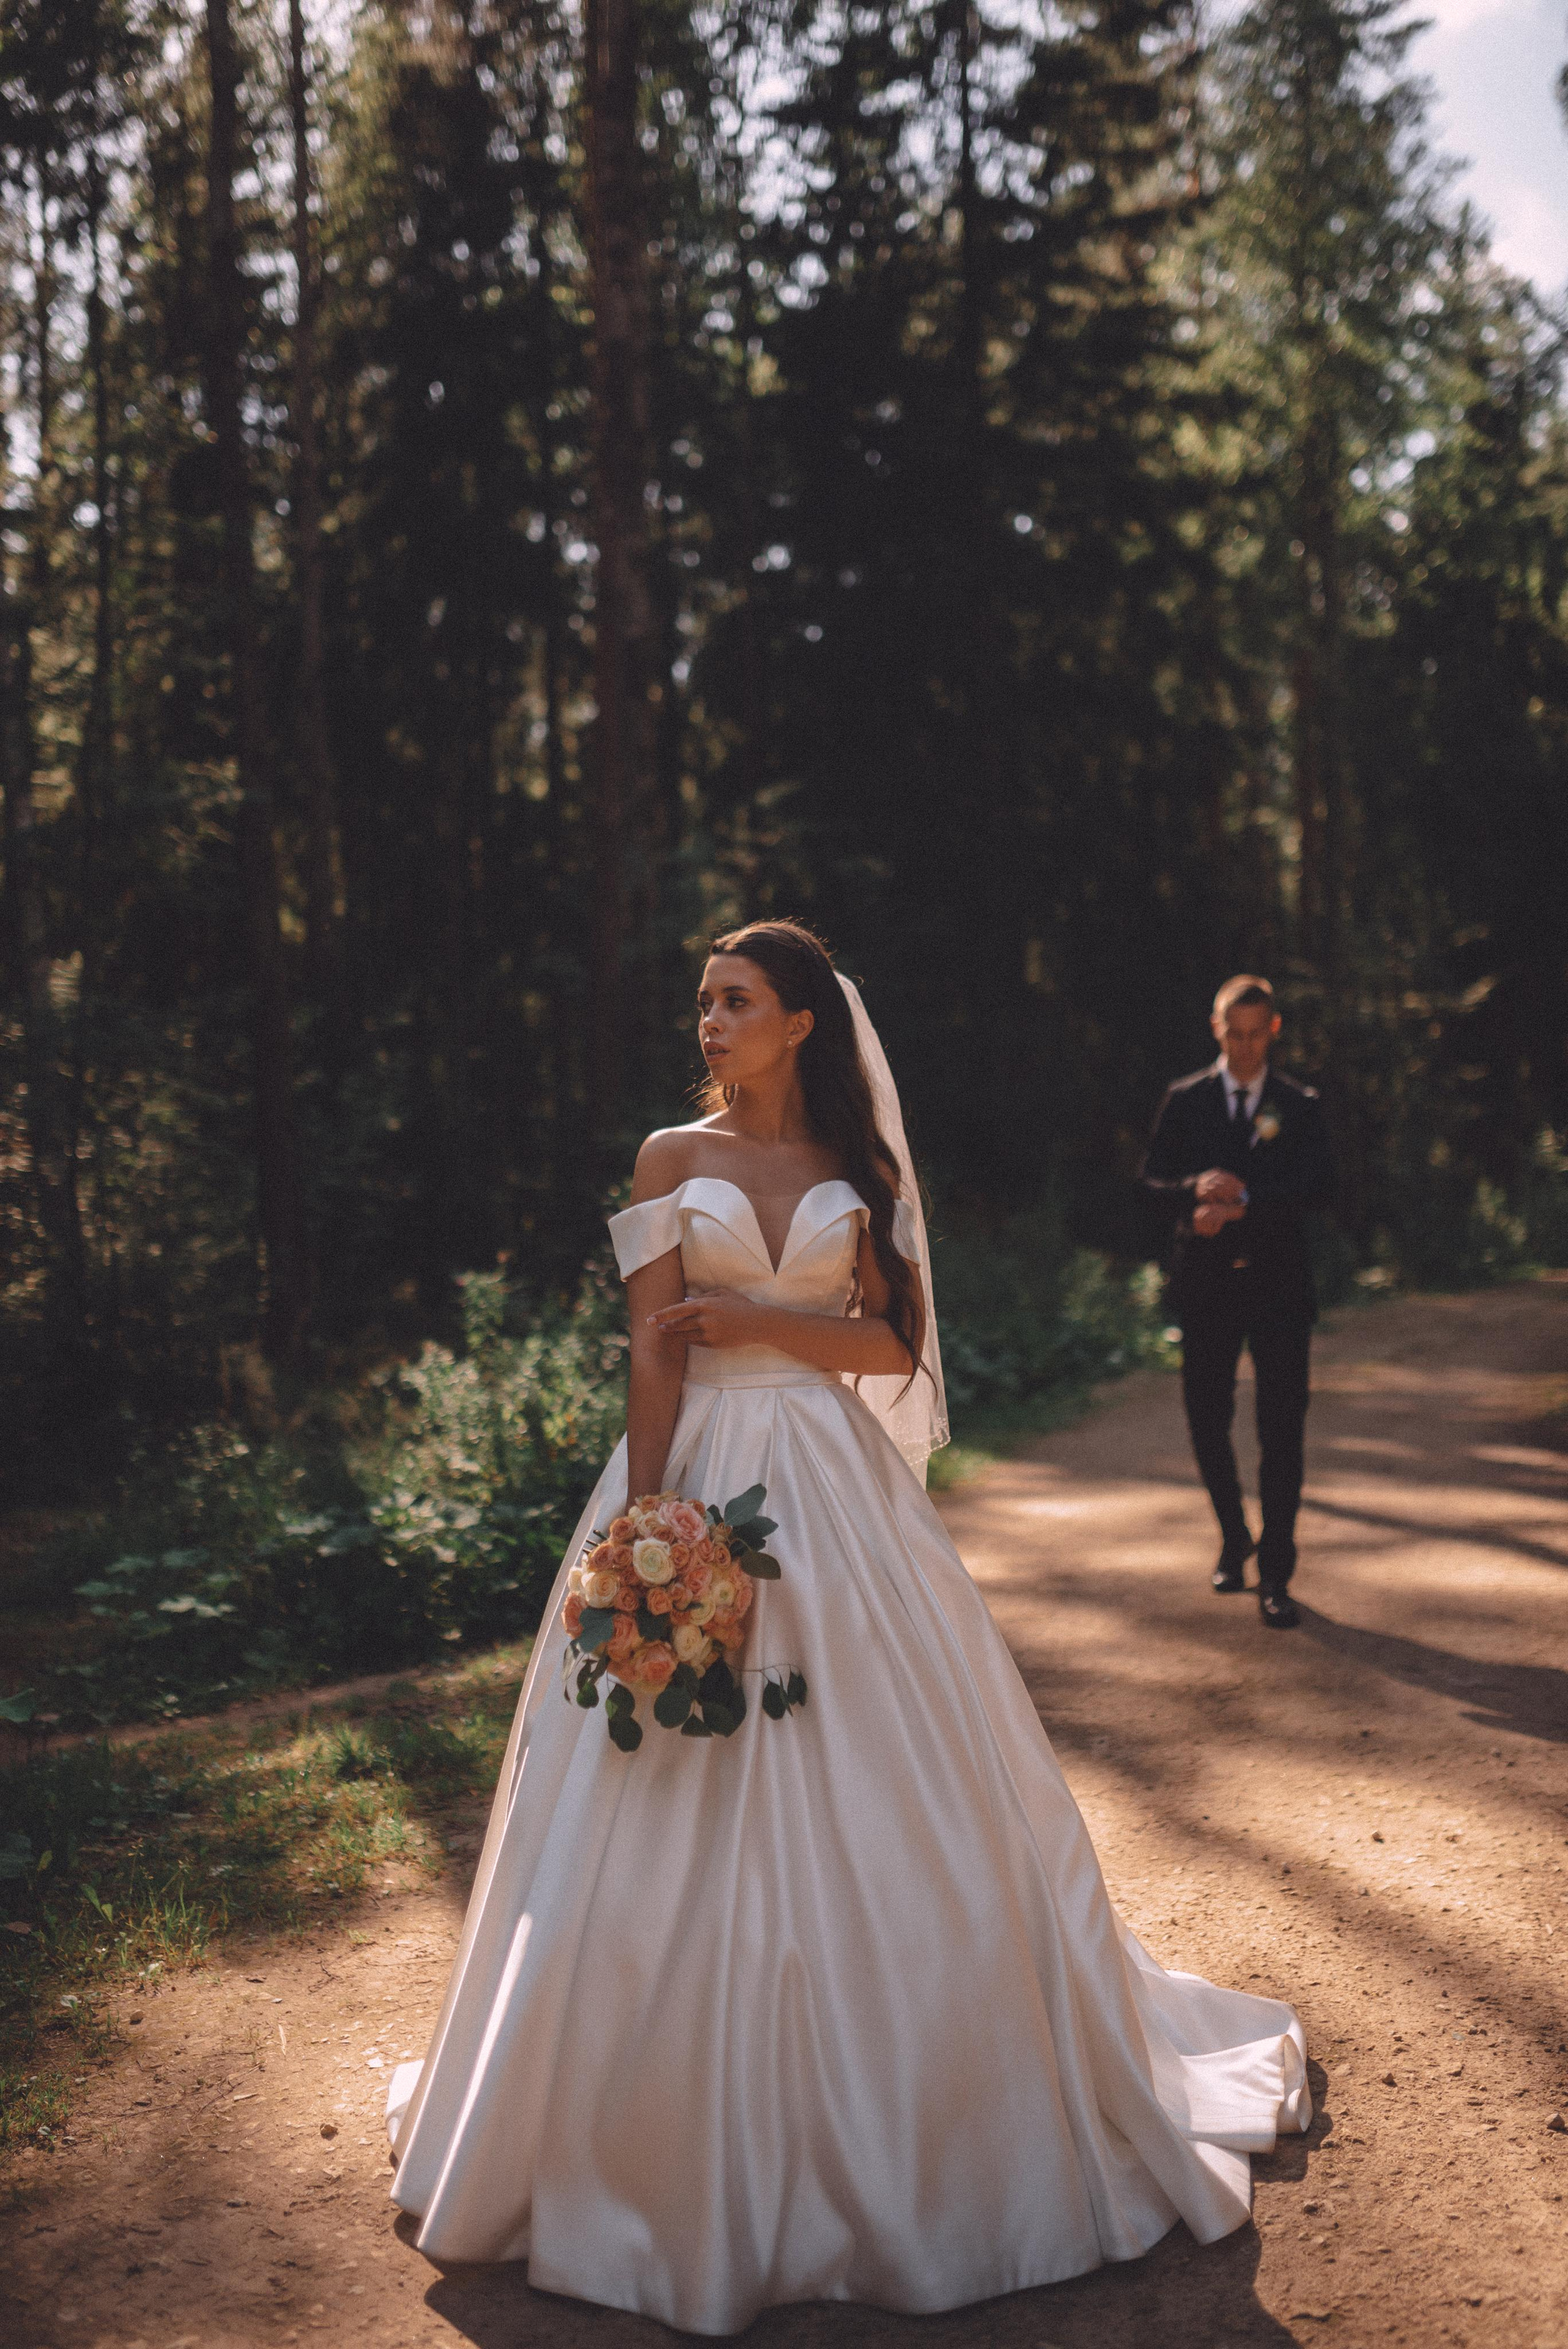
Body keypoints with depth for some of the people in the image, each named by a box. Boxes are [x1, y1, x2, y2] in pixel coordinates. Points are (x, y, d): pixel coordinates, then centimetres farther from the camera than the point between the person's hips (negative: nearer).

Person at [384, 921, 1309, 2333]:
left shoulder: (855, 1170, 8)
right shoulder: (673, 1158, 4)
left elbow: (895, 1342, 1)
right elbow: (652, 1355, -3)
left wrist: (749, 1318, -9)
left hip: (838, 1491, 1)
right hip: (702, 1479, -1)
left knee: (874, 1800, 4)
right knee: (685, 1824, 0)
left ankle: (890, 2127, 22)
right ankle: (697, 2146, 16)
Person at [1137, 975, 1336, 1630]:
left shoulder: (1300, 1105, 4)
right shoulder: (1184, 1101, 7)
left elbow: (1318, 1186, -9)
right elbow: (1151, 1183, 1)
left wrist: (1242, 1201, -22)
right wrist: (1196, 1190, -21)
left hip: (1279, 1285, -1)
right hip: (1207, 1283, 1)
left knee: (1282, 1430, -4)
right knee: (1207, 1422, 7)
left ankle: (1275, 1574, 3)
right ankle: (1233, 1539, 32)